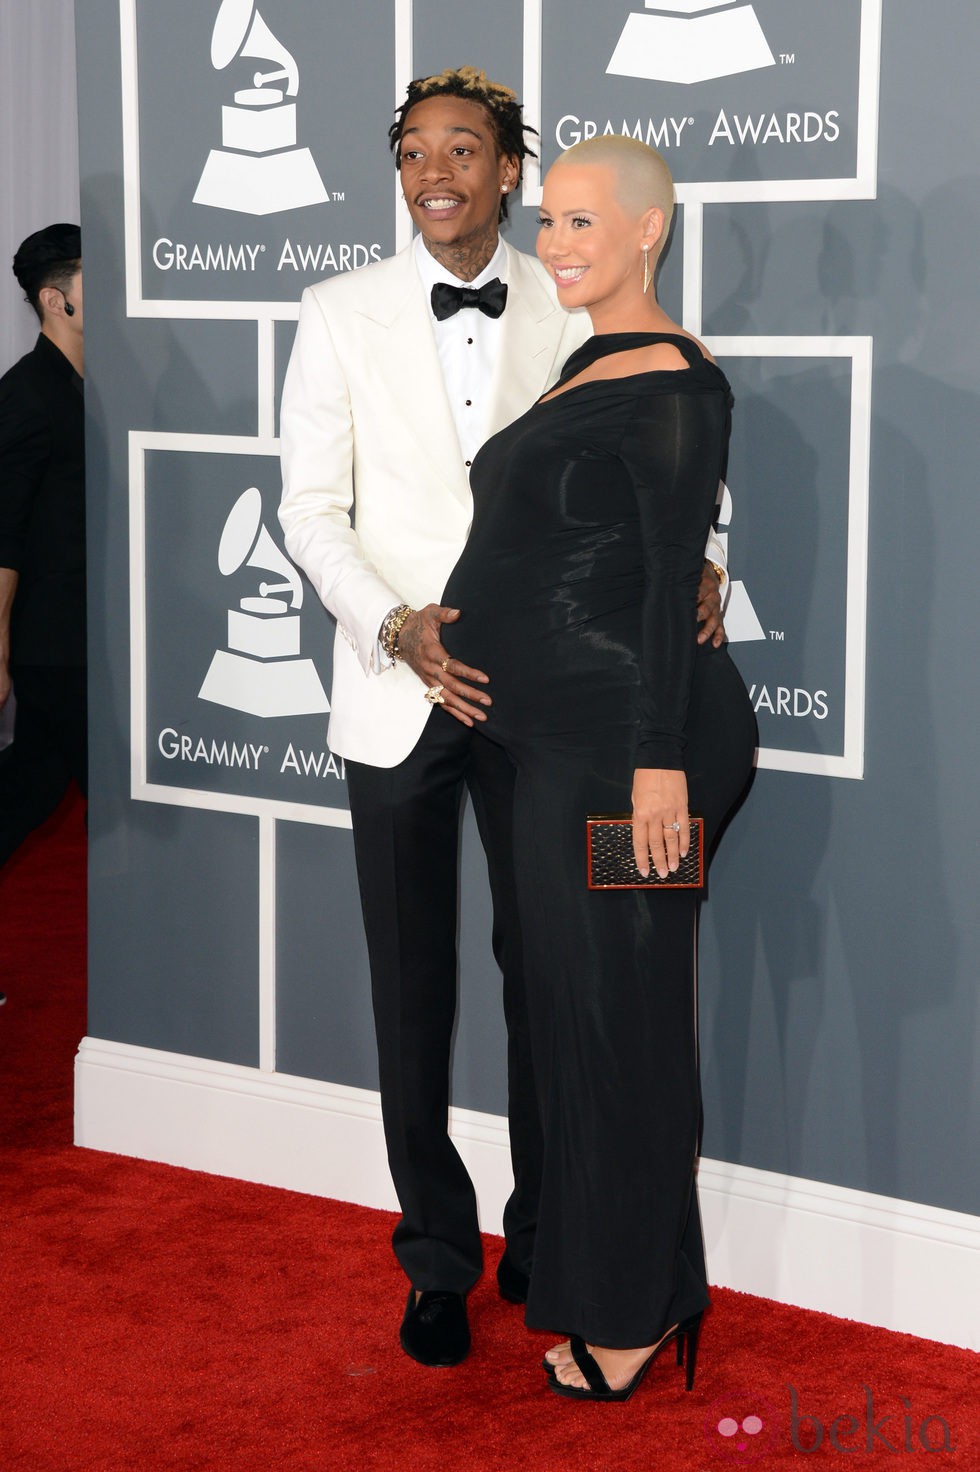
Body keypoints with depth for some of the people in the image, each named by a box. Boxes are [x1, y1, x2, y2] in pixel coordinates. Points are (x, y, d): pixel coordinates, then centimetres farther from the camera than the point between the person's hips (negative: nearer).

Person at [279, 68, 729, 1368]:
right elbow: (312, 511, -1)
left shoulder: (574, 313, 1)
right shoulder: (341, 315, 1)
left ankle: (545, 1237, 27)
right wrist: (397, 628, -16)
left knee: (550, 977, 8)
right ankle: (438, 1259, 23)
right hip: (399, 698, 0)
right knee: (412, 992, 7)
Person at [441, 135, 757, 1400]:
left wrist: (659, 760, -22)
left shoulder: (670, 387, -14)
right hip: (563, 737, 10)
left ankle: (633, 1309, 12)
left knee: (618, 1010, -1)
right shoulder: (586, 367, 14)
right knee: (576, 1003, 16)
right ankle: (607, 1278, 29)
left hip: (621, 743, -10)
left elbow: (674, 582, -19)